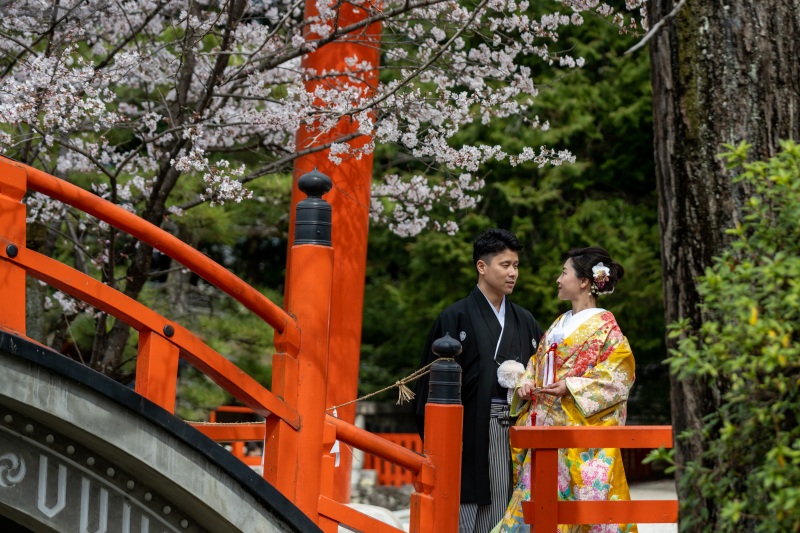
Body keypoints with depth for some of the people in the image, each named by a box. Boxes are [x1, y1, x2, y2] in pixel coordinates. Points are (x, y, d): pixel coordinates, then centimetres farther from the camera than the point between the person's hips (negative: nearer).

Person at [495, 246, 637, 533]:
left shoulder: (604, 326, -5)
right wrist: (526, 382, 2)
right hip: (546, 428, 7)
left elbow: (618, 375, -12)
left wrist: (571, 387, -19)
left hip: (579, 429, -7)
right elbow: (537, 362, 23)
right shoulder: (559, 324, 18)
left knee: (575, 498, -8)